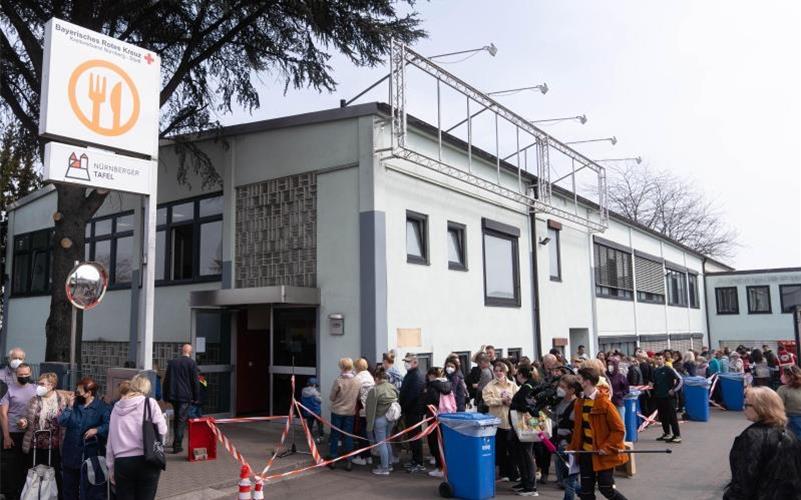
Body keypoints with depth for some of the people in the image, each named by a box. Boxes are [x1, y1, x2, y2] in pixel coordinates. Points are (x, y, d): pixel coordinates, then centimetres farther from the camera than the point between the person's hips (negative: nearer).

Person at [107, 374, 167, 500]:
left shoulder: (117, 407, 9)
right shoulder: (150, 402, -2)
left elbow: (111, 439, 11)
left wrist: (111, 467, 17)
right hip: (147, 461, -3)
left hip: (122, 462, 3)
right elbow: (162, 430, -5)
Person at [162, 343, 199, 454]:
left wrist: (166, 396, 15)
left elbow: (166, 380, 9)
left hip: (173, 395, 5)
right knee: (181, 420, -1)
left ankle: (176, 443, 26)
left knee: (176, 419, 18)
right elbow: (195, 382, -6)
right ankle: (177, 446, -4)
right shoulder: (191, 363, -6)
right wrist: (196, 398, 1)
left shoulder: (172, 362, 7)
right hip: (186, 396, -4)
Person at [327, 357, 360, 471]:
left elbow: (331, 397, -9)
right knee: (348, 436, 10)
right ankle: (348, 461, 11)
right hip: (350, 412, 3)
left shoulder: (338, 381, -18)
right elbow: (358, 398, 3)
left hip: (337, 411, -3)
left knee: (335, 436, 10)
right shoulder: (357, 382, -7)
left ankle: (333, 460, 15)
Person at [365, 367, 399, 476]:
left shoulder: (374, 390, -15)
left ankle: (384, 468, 8)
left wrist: (370, 425, -9)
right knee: (387, 441, 20)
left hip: (380, 419, -7)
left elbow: (371, 409, -14)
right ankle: (389, 464, 30)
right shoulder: (394, 388, 3)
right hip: (391, 419, 7)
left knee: (381, 443, 2)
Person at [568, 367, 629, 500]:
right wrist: (572, 448, 6)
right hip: (586, 452, 7)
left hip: (603, 454, -7)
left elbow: (619, 430, -15)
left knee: (606, 488, -1)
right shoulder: (580, 403, 5)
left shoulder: (604, 403, -17)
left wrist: (607, 448, -19)